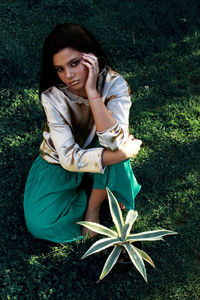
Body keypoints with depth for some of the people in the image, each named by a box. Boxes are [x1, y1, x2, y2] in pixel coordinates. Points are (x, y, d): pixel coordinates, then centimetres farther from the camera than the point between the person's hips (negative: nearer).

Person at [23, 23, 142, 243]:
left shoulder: (115, 85, -24)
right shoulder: (52, 96, -25)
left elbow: (115, 141, -39)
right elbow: (70, 158, -29)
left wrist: (92, 92, -42)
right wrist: (124, 152, -30)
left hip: (98, 152, 1)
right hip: (61, 162, 0)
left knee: (116, 147, -35)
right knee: (40, 224, -20)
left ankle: (93, 207, -9)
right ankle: (101, 191, 3)